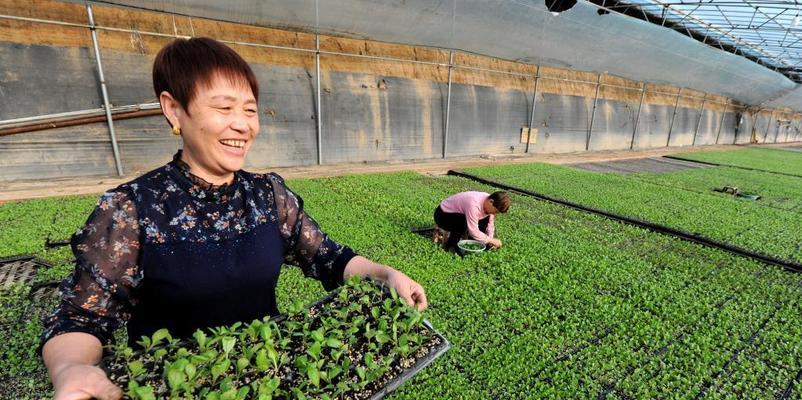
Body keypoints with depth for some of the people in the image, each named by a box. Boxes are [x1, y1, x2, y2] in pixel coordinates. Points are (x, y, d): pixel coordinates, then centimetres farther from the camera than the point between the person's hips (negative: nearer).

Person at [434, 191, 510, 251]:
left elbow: (490, 223, -1)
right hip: (442, 215, -8)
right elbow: (473, 231, -33)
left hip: (459, 213, 8)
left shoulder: (489, 202, -11)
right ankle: (451, 246, -16)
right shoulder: (474, 204, -36)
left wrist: (491, 239, -12)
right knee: (464, 221, -36)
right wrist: (491, 240, -24)